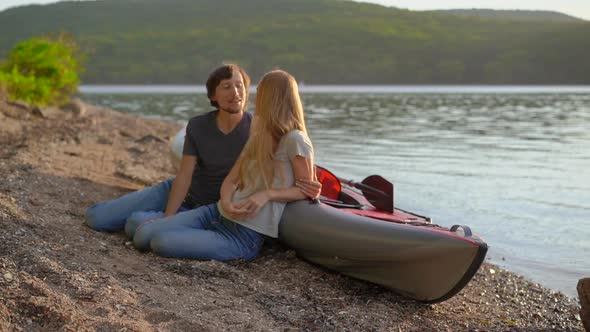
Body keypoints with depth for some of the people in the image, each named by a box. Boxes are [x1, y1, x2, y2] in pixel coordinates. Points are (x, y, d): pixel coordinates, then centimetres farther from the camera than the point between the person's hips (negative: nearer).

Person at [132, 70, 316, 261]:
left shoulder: (295, 140, -9)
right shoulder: (257, 137, 15)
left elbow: (308, 191, -6)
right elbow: (231, 180, 10)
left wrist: (267, 194, -19)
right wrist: (226, 202, -13)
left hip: (245, 234, -7)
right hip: (218, 212, 7)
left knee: (162, 242, -23)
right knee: (143, 235, -8)